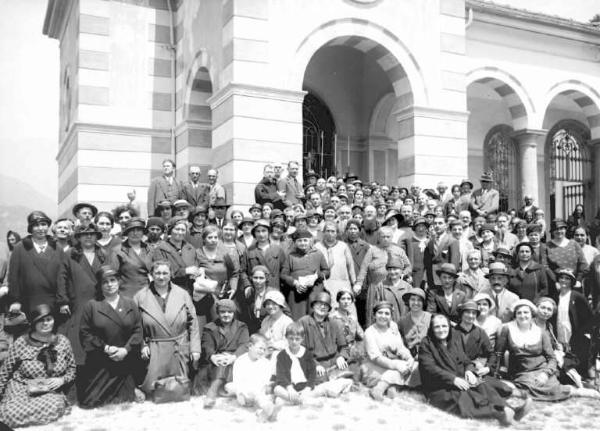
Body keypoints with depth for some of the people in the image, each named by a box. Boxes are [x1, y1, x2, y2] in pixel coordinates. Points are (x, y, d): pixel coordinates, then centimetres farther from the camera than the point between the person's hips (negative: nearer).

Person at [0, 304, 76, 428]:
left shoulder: (63, 342, 0)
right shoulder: (21, 343, -6)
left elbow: (72, 368, 11)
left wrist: (62, 380, -8)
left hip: (51, 391, 1)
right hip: (20, 390, 0)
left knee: (54, 408, -34)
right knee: (13, 415, -30)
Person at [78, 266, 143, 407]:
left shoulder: (130, 304, 8)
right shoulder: (91, 306, 2)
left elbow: (138, 330, 4)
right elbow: (85, 333, -3)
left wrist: (126, 349, -10)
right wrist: (105, 348, -12)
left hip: (125, 362, 1)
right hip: (99, 364, -1)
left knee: (124, 400, 2)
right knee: (94, 402, -4)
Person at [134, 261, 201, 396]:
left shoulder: (183, 294, 5)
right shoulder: (140, 297, 2)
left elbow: (193, 323, 5)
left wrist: (195, 349, 0)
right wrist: (142, 345, -9)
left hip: (180, 351, 1)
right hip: (154, 353, -1)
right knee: (151, 389, -6)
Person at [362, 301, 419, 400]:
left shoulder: (393, 326, 10)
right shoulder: (370, 332, -8)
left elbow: (401, 348, 5)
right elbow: (375, 357, -18)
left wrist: (410, 358, -16)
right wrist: (395, 364, -31)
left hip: (394, 363, 6)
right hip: (376, 368, -6)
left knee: (414, 366, -21)